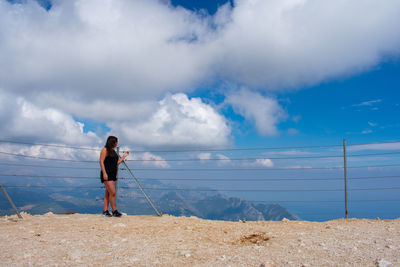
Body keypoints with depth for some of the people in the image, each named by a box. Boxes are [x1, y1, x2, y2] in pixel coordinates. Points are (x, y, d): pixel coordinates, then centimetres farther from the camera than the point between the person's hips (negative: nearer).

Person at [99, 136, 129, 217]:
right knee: (112, 192, -11)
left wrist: (124, 156, 20)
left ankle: (105, 210, 11)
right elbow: (101, 162, -13)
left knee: (108, 193, 8)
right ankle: (114, 211, -4)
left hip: (113, 174, 8)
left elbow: (117, 163, 20)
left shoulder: (113, 151, 16)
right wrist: (104, 173, -21)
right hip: (107, 174, -8)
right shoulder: (105, 150, -7)